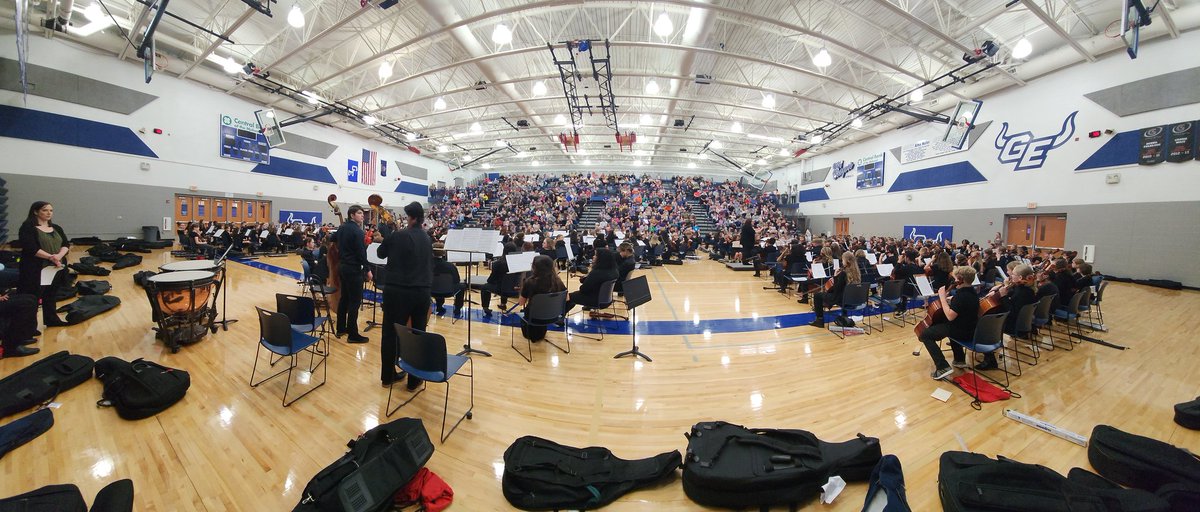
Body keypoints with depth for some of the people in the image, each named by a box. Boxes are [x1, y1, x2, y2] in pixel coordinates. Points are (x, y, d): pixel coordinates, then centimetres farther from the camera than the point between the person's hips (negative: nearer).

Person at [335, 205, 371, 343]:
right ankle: (353, 334, -1)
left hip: (342, 266, 10)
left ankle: (340, 328, 27)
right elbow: (361, 253, -19)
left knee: (344, 298, 18)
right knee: (355, 301, -5)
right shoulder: (357, 230, -17)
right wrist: (368, 270, -14)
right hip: (353, 269, -10)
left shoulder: (342, 228, 10)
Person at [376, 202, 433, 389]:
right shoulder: (427, 238, 5)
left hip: (396, 290, -3)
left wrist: (382, 240, 26)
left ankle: (387, 376, 26)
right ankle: (414, 380, 17)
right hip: (422, 292, 3)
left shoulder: (397, 236, -9)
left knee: (391, 333, 13)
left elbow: (381, 253, 9)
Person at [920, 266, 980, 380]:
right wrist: (948, 299, 6)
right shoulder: (971, 291, 5)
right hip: (971, 329, 10)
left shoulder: (962, 295, -27)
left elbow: (950, 316, -30)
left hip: (963, 332, -10)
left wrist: (942, 297, -24)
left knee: (924, 335, -8)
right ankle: (960, 359, 38)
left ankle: (943, 367, -15)